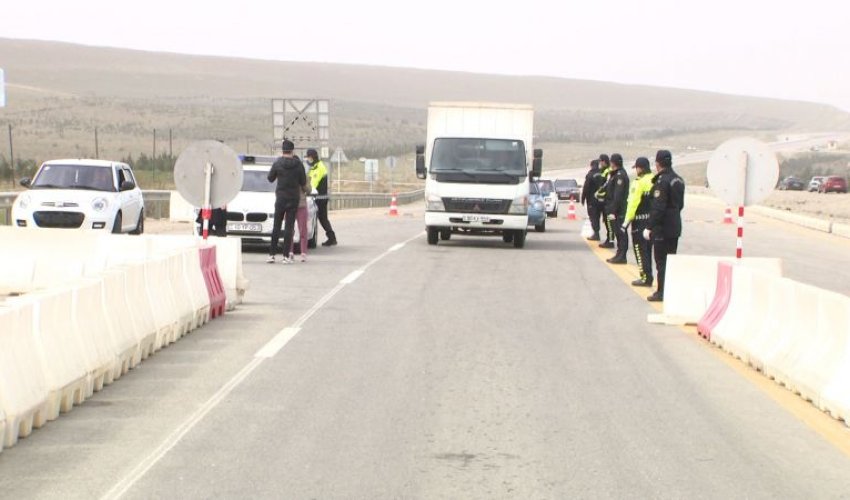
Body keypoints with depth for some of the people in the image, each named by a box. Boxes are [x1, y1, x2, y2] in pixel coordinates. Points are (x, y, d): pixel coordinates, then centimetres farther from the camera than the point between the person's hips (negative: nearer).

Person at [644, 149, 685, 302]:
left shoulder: (662, 181, -18)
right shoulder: (678, 180, 11)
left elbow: (658, 208, -22)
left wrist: (650, 227, -18)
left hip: (662, 228, -9)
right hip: (675, 227, 9)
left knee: (661, 261, -2)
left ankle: (662, 292, 1)